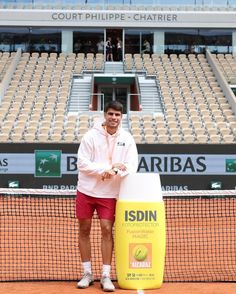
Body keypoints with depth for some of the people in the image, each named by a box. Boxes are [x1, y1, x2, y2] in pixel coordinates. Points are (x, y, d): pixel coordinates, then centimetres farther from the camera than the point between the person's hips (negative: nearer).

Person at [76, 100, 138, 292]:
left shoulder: (127, 139, -2)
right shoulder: (91, 136, -7)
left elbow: (132, 166, -5)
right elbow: (82, 163, -10)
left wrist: (114, 170, -25)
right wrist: (105, 168, -22)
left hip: (109, 193, 0)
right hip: (86, 190, 0)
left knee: (107, 230, -4)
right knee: (84, 230, 6)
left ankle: (106, 276, 4)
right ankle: (87, 273, 17)